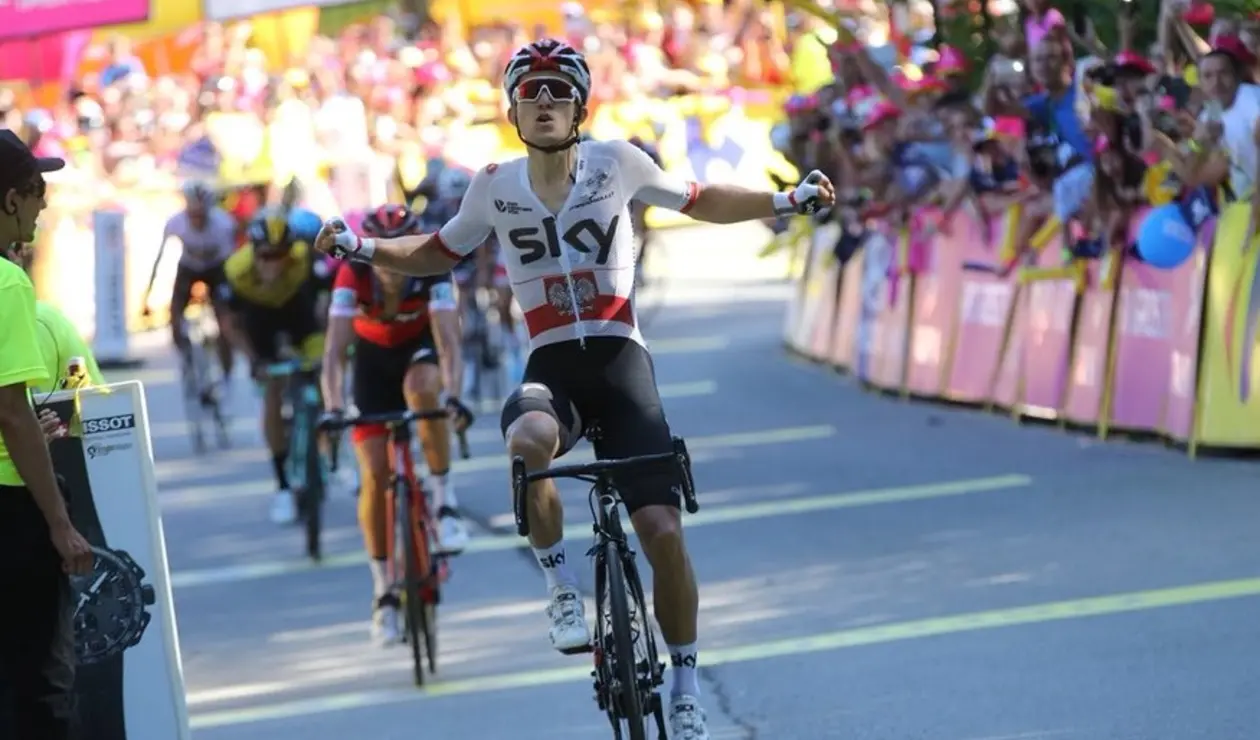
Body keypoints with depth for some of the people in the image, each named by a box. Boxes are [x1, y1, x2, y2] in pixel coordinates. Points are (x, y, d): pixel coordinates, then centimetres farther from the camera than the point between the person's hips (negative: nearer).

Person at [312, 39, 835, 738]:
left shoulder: (616, 163, 1)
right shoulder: (494, 186, 4)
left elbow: (700, 201, 16)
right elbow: (439, 253, 21)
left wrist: (787, 201, 4)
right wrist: (363, 247, 7)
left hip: (620, 362, 0)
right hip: (550, 366, 0)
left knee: (663, 530, -12)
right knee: (528, 441, -39)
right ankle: (561, 587, -14)